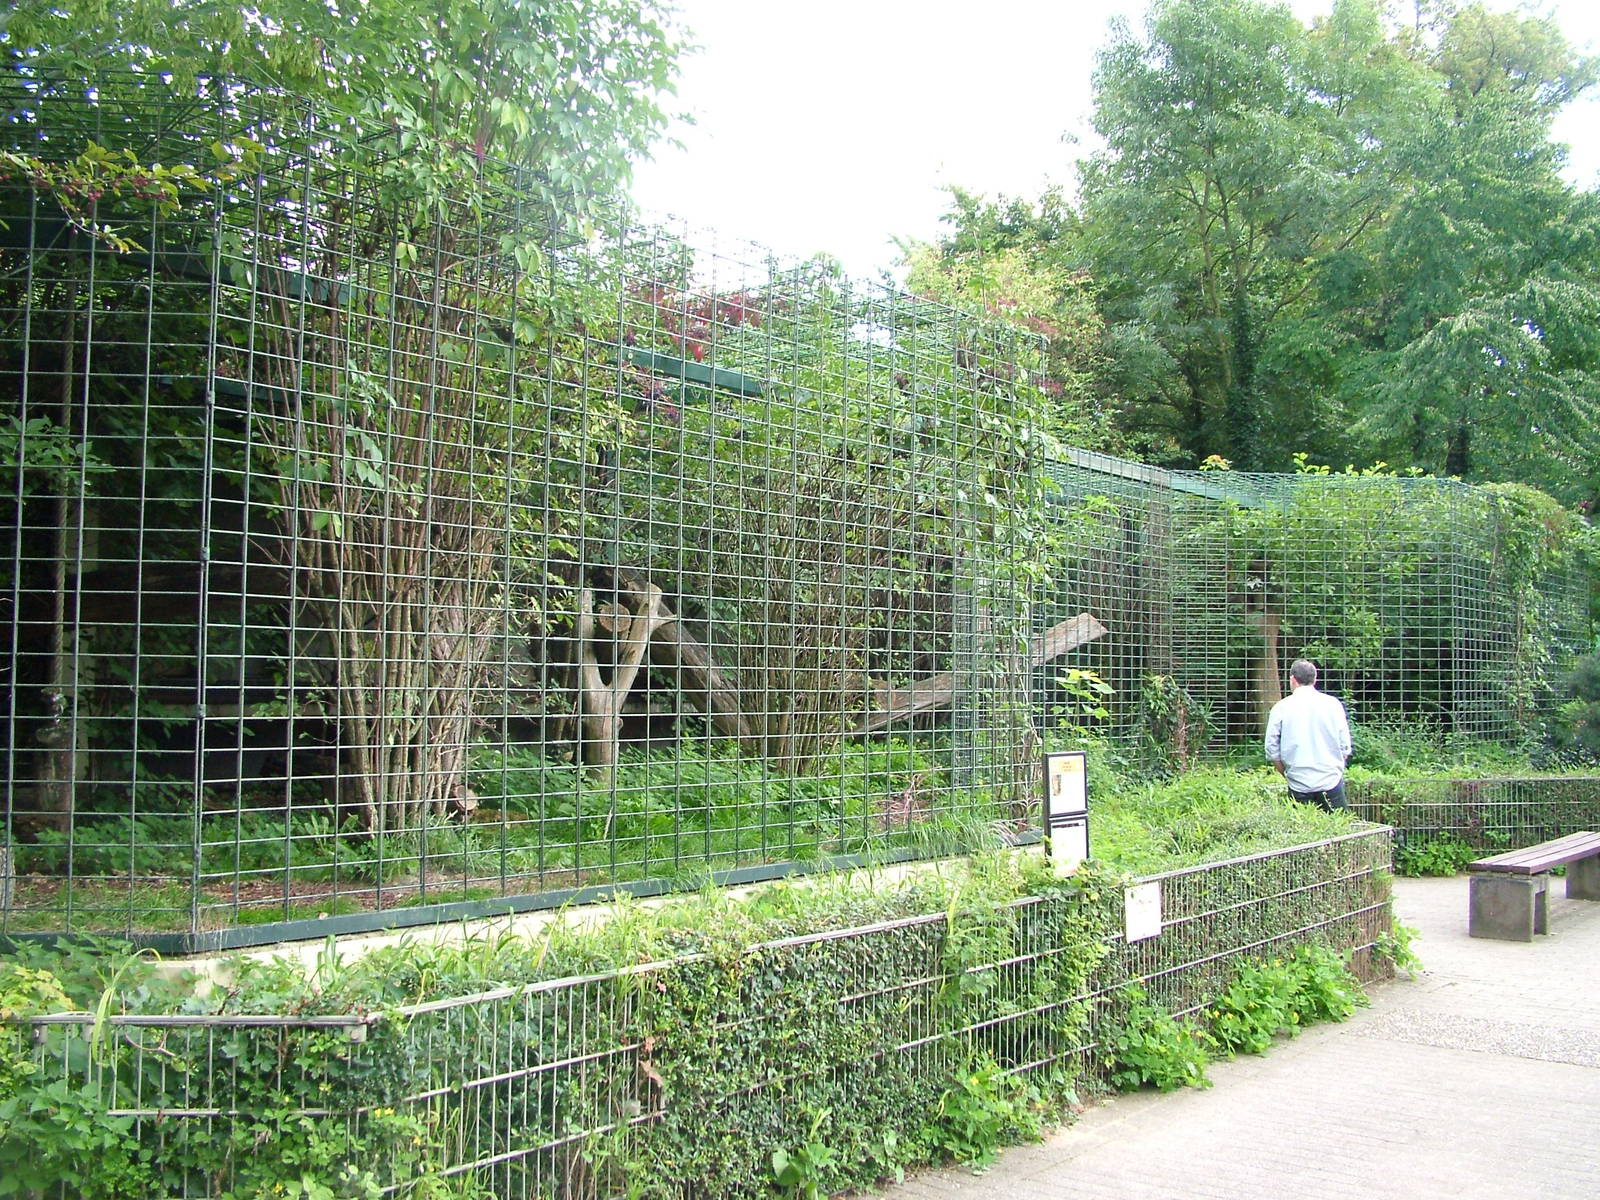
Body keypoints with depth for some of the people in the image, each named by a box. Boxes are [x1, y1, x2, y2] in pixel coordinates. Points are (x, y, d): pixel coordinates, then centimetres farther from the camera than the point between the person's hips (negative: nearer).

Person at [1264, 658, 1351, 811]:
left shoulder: (1281, 708, -1)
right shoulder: (1333, 704, 1)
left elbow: (1272, 752, 1)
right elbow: (1345, 748, 4)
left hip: (1299, 786, 0)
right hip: (1331, 781, 0)